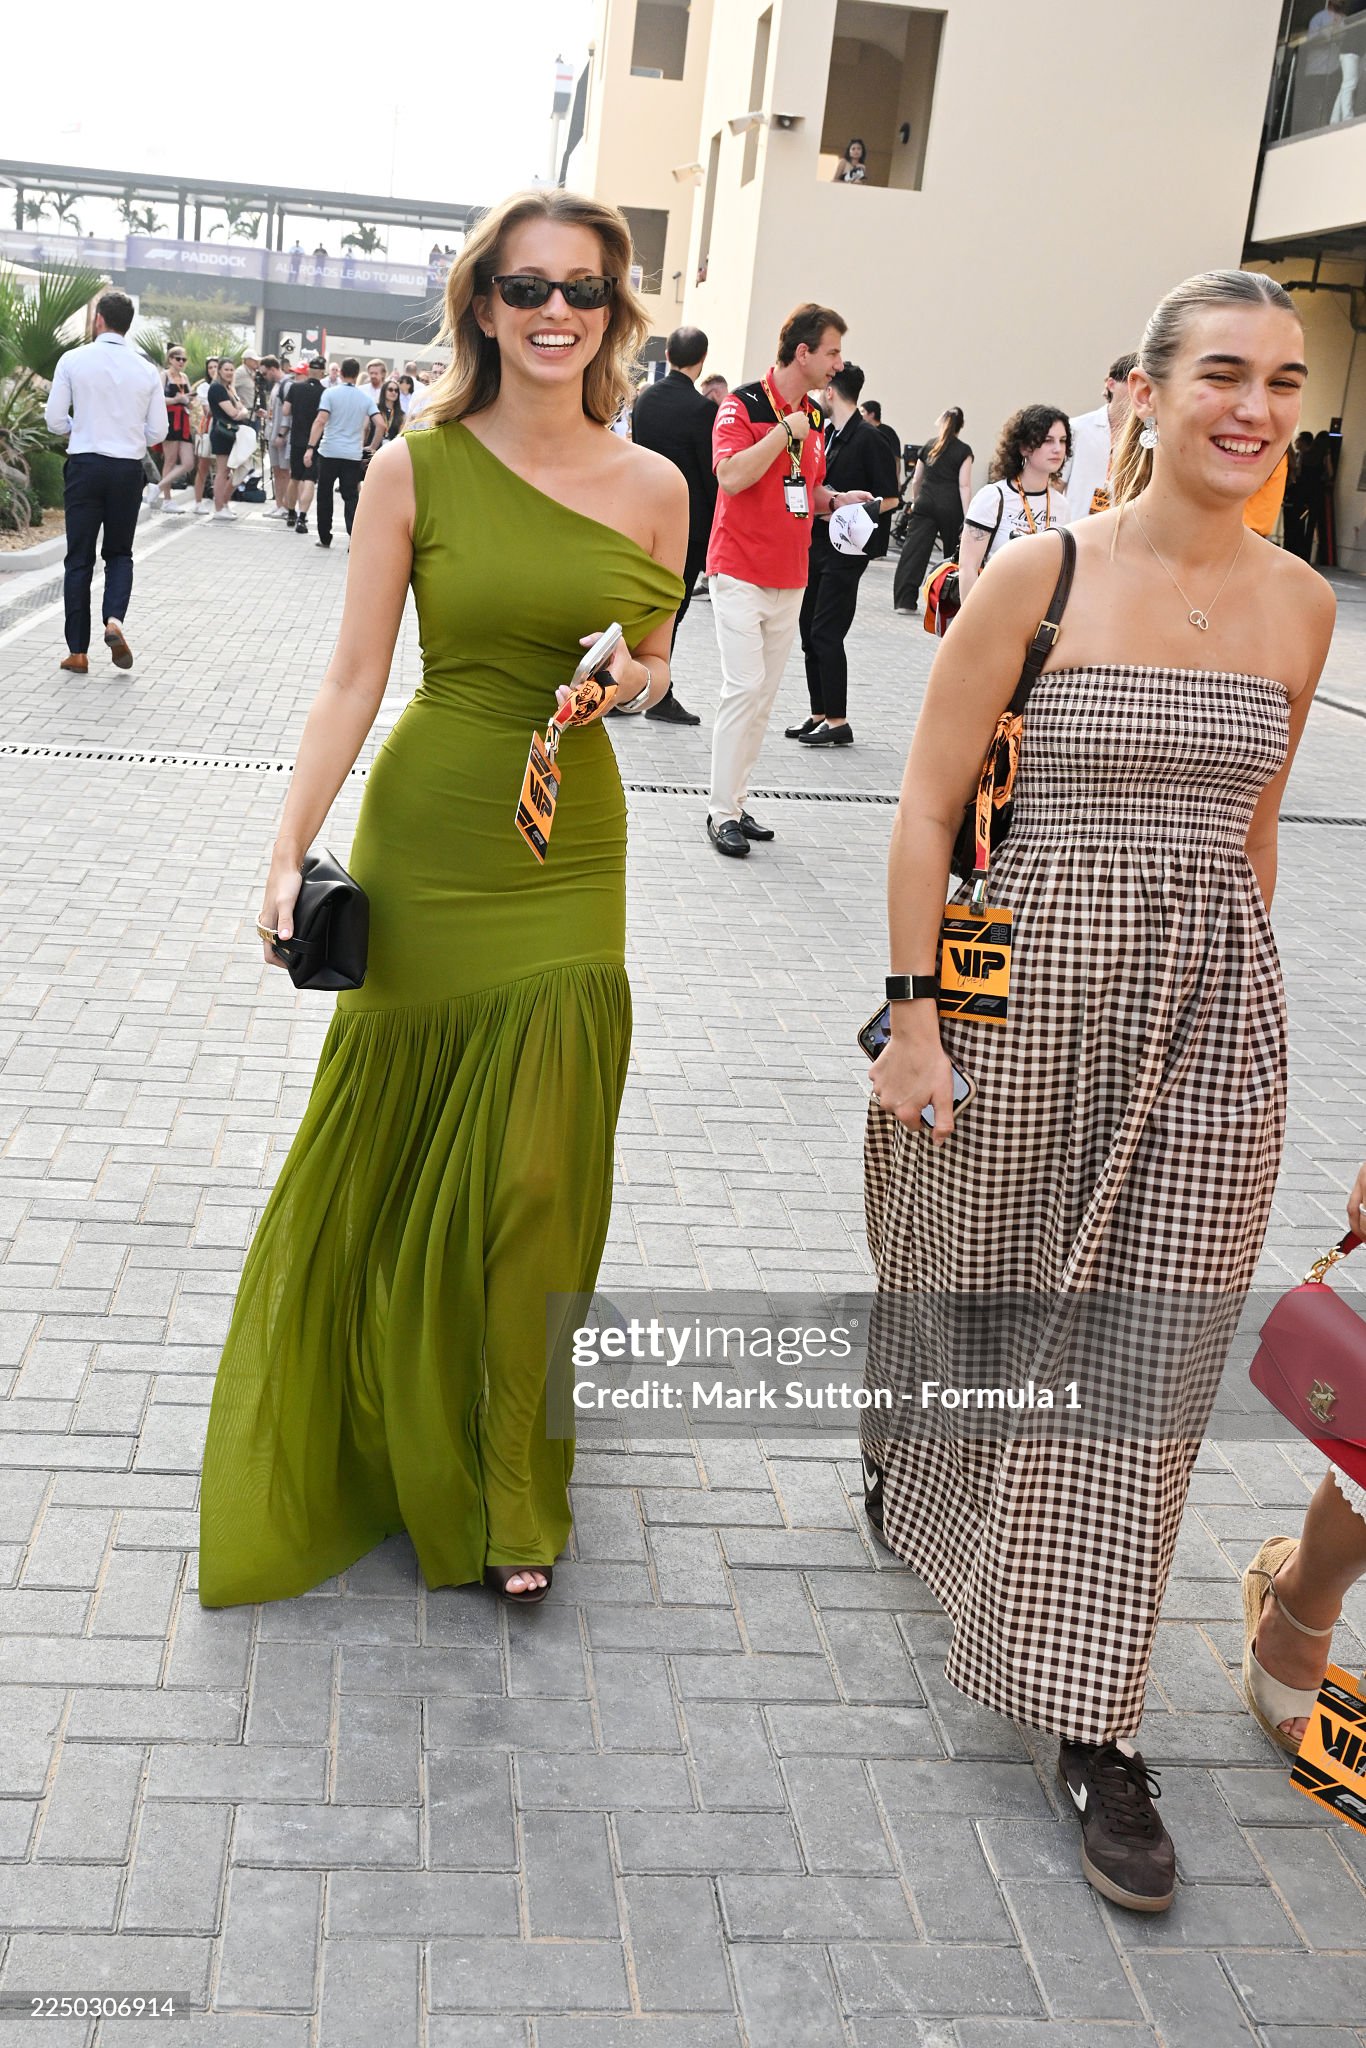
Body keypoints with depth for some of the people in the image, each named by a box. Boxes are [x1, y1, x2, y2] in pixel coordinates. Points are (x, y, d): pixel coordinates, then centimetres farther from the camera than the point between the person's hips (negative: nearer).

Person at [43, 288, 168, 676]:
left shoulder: (74, 360, -5)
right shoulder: (146, 369, 0)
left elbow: (55, 419, -5)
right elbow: (157, 432, 2)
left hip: (85, 465, -1)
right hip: (129, 469, 1)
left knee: (79, 557, 6)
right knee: (119, 552, 17)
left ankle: (78, 651, 7)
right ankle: (114, 619, -10)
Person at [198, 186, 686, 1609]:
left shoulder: (652, 487, 3)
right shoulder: (416, 469, -4)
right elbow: (353, 676, -4)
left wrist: (635, 675, -9)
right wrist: (289, 852, -12)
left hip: (568, 853, 2)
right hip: (424, 838, -1)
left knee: (532, 1177, 5)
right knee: (386, 1155, 8)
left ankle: (506, 1495, 25)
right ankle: (369, 1438, 35)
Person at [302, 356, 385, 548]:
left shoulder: (330, 393, -4)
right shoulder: (366, 397, 4)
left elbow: (320, 421, -13)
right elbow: (380, 425, -3)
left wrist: (310, 448, -15)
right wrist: (372, 448, 9)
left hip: (329, 452, -2)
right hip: (354, 455, 2)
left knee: (324, 495, 11)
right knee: (351, 497, 4)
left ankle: (325, 538, 16)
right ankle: (354, 537, -12)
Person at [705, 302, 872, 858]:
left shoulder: (814, 418, 14)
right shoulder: (744, 406, -8)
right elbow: (732, 477, -23)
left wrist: (837, 500, 7)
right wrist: (786, 431, -16)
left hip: (790, 578, 7)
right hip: (740, 572, -7)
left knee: (765, 693, 8)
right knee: (745, 686, -13)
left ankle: (736, 801, 15)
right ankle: (721, 811, -6)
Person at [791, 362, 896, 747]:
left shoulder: (868, 439, -11)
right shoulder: (826, 434, 12)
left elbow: (889, 499, -10)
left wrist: (847, 508, -18)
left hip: (846, 550, -8)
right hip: (816, 542, 8)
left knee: (826, 633, -9)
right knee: (809, 629, 10)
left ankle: (838, 721, -3)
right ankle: (819, 714, 18)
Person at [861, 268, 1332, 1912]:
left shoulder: (1298, 605, 5)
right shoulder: (1043, 575, -7)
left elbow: (1247, 825, 14)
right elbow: (928, 807, -6)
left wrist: (1225, 1010, 15)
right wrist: (917, 1015, -9)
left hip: (1211, 1020, 3)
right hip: (1029, 993, -2)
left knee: (1141, 1362, 4)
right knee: (972, 1287, 16)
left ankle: (1090, 1726, 16)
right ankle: (914, 1474, 52)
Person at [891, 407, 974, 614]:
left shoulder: (928, 446, 11)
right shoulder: (963, 451, -1)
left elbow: (916, 480, 18)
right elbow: (964, 486, -8)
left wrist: (915, 502, 34)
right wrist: (967, 518, -10)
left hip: (925, 504, 2)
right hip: (950, 507, -2)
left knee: (913, 550, -3)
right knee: (954, 553, 12)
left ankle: (905, 600, -12)